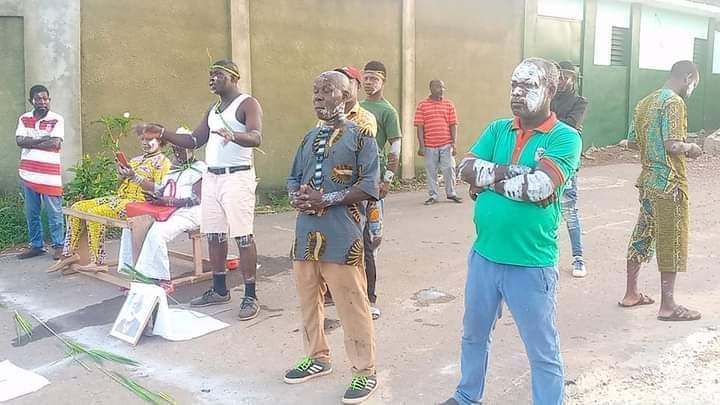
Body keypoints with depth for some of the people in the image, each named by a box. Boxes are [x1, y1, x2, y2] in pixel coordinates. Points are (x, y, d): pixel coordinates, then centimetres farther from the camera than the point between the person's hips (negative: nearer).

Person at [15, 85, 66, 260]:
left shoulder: (57, 119, -5)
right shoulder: (24, 119, 8)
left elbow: (55, 143, -16)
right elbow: (19, 141, -5)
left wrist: (30, 143, -7)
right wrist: (41, 140, -14)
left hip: (50, 173, -5)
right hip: (28, 172, 5)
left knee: (54, 212, 0)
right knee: (31, 213, 12)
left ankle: (58, 246, 10)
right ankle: (36, 245, 23)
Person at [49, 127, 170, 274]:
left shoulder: (162, 161, 0)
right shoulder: (136, 159, 25)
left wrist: (134, 177, -20)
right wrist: (122, 175, 0)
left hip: (138, 201, -9)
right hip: (119, 197, 9)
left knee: (94, 212, -28)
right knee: (77, 207, -3)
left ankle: (98, 262, -25)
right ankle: (70, 253, -3)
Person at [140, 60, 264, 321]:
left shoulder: (247, 104, -5)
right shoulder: (213, 110, 21)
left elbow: (256, 137, -22)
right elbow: (194, 141, 20)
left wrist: (233, 135, -42)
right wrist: (162, 133, 10)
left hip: (237, 177, -8)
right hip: (211, 177, 8)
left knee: (243, 236, -7)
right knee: (214, 235, 11)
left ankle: (250, 296, -2)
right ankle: (219, 290, 22)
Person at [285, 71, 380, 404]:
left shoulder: (360, 136, -4)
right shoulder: (309, 137, 15)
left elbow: (369, 187, -11)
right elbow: (294, 179, 17)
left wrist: (326, 199, -17)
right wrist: (295, 197, -6)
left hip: (342, 235, -6)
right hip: (306, 232, 7)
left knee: (352, 305, -1)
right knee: (308, 299, 16)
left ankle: (365, 372, 13)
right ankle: (317, 358, 34)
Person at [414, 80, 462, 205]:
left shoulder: (449, 105, 6)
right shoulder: (422, 105, 1)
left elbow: (453, 125, 6)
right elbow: (420, 127, -1)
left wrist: (454, 143, -2)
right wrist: (421, 145, -5)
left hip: (446, 145, 1)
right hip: (429, 146, -1)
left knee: (449, 169, 4)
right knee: (431, 171, 6)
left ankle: (451, 193, 19)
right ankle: (433, 196, 16)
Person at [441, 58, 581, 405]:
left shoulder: (565, 138, -10)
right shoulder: (497, 129, 6)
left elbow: (540, 187, -24)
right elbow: (466, 168, -6)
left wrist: (490, 179, -13)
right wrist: (511, 172, -18)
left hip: (531, 264, -6)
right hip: (483, 256, 6)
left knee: (543, 353, 8)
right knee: (473, 335, 24)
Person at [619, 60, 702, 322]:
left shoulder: (646, 102, 11)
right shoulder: (674, 102, -15)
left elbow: (632, 142, 15)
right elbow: (673, 145, -24)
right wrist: (690, 148, -6)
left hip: (648, 180, 8)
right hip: (669, 183, -8)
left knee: (642, 236, 15)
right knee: (672, 243, 1)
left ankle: (631, 294, 24)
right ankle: (668, 306, 8)